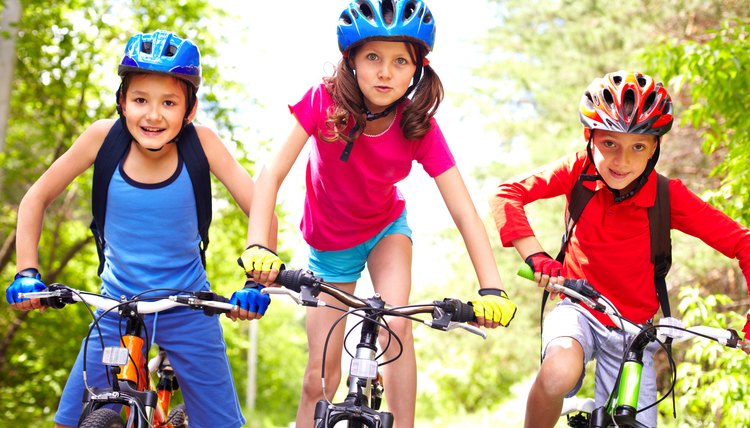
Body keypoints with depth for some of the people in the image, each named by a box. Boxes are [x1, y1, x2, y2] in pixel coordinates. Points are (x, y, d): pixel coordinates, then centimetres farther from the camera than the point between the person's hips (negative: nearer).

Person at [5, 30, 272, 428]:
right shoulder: (104, 136, -14)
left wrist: (256, 283, -26)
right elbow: (36, 199, -3)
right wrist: (26, 273, -12)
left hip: (187, 310, -1)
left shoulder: (200, 142, -16)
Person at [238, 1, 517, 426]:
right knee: (321, 374, -1)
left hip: (386, 230, 0)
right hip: (330, 242, 0)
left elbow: (464, 212, -28)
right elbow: (273, 173, -32)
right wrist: (257, 247, -47)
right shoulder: (324, 101, -27)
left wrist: (491, 288, -41)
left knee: (396, 325, -27)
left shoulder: (420, 128, -25)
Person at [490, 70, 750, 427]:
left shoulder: (667, 196, -15)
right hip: (578, 309, -1)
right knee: (559, 374, -34)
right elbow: (507, 194, -16)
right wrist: (535, 256, -30)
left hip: (632, 330, 1)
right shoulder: (580, 171, -12)